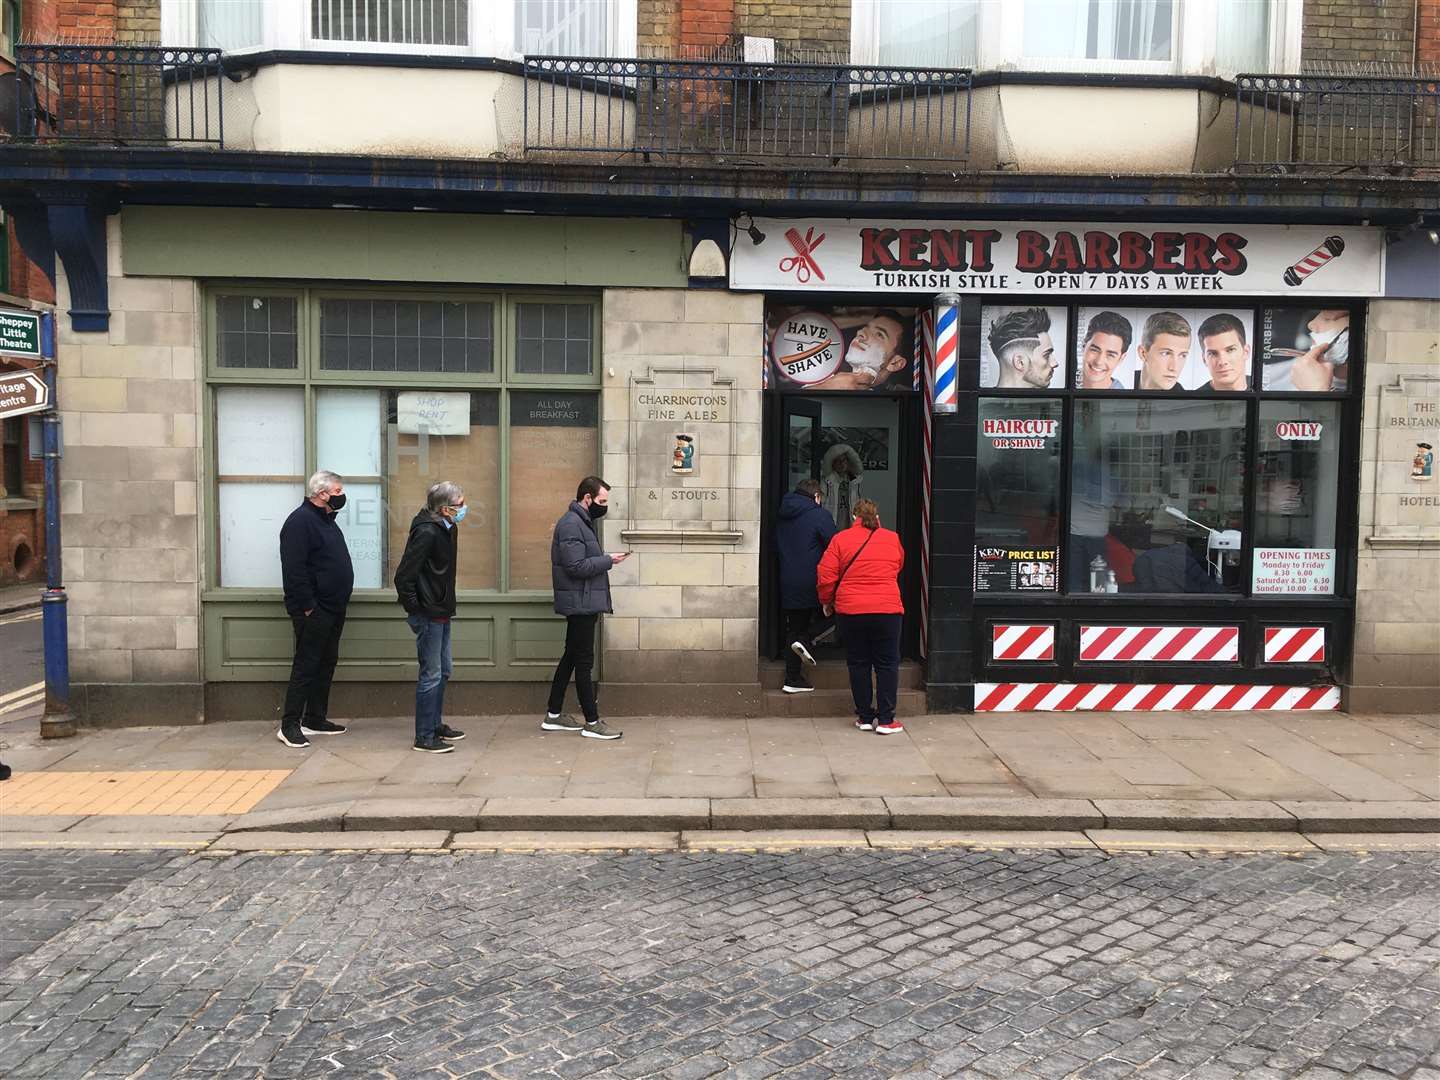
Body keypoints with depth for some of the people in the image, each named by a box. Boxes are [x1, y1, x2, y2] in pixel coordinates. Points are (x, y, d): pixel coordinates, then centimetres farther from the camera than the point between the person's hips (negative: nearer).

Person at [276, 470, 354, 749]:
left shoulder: (326, 520, 17)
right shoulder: (300, 521, -14)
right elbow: (294, 569, -21)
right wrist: (307, 607, -22)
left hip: (333, 610, 10)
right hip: (313, 611, -10)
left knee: (326, 664, 13)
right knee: (306, 666, -6)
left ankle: (315, 719, 22)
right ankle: (289, 726, 0)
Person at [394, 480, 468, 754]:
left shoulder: (447, 528, 7)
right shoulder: (426, 532, -21)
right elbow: (403, 576, -23)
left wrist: (445, 607, 15)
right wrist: (415, 610, -17)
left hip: (441, 613, 9)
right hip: (428, 615, -9)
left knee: (442, 671, 18)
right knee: (431, 675, -2)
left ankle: (435, 725, 32)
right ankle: (424, 737, 8)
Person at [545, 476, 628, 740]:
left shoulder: (582, 522, 16)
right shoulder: (571, 524, -16)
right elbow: (576, 566, -23)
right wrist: (608, 560, -16)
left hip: (583, 604, 10)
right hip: (579, 603, -10)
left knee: (571, 657, 15)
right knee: (584, 661, -3)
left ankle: (553, 715, 23)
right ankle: (592, 722, 4)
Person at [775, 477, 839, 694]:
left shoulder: (783, 517, 13)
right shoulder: (819, 515, -8)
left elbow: (776, 547, 19)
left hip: (788, 584, 6)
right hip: (814, 583, -6)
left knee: (794, 629, 12)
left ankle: (793, 678, 11)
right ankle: (807, 640, -8)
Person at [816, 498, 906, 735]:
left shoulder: (841, 539, 0)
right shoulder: (893, 539, 6)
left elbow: (825, 576, -3)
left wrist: (826, 601, 12)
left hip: (850, 611, 0)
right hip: (888, 610, 1)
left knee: (858, 664, 10)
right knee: (887, 664, 8)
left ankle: (865, 717, 14)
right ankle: (885, 720, 6)